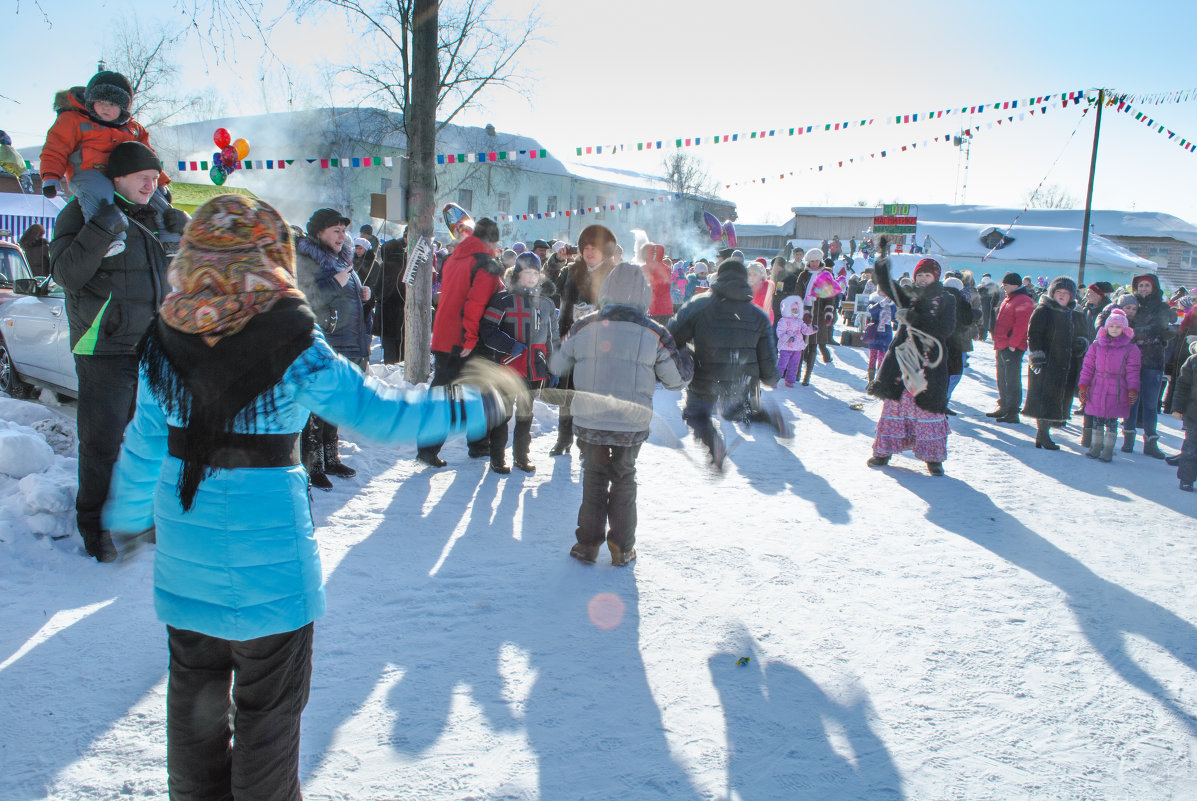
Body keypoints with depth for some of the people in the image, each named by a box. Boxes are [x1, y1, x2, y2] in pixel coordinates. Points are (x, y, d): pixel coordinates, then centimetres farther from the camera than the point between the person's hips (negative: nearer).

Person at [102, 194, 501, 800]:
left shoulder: (163, 341, -2)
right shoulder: (294, 346, -16)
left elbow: (144, 444, 6)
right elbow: (375, 411, -13)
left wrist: (128, 518, 22)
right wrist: (468, 408, -2)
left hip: (185, 546, 5)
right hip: (268, 551, -5)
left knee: (195, 689, 22)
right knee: (269, 701, 13)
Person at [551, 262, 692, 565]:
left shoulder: (583, 327, -4)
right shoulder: (654, 333, -7)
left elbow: (557, 366, 10)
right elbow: (678, 378, 4)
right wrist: (683, 352, 23)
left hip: (589, 423, 0)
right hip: (632, 426, 0)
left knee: (593, 478, 18)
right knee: (624, 481, 17)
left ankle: (588, 543, 21)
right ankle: (622, 549, 22)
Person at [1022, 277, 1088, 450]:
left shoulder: (1077, 316, 16)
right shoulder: (1042, 312, -3)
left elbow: (1081, 337, 26)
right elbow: (1033, 336, -8)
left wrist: (1082, 344, 3)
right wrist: (1037, 357, -17)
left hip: (1068, 367, 6)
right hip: (1046, 364, -6)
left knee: (1059, 400, 6)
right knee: (1045, 399, -7)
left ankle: (1043, 432, 14)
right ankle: (1043, 435, 0)